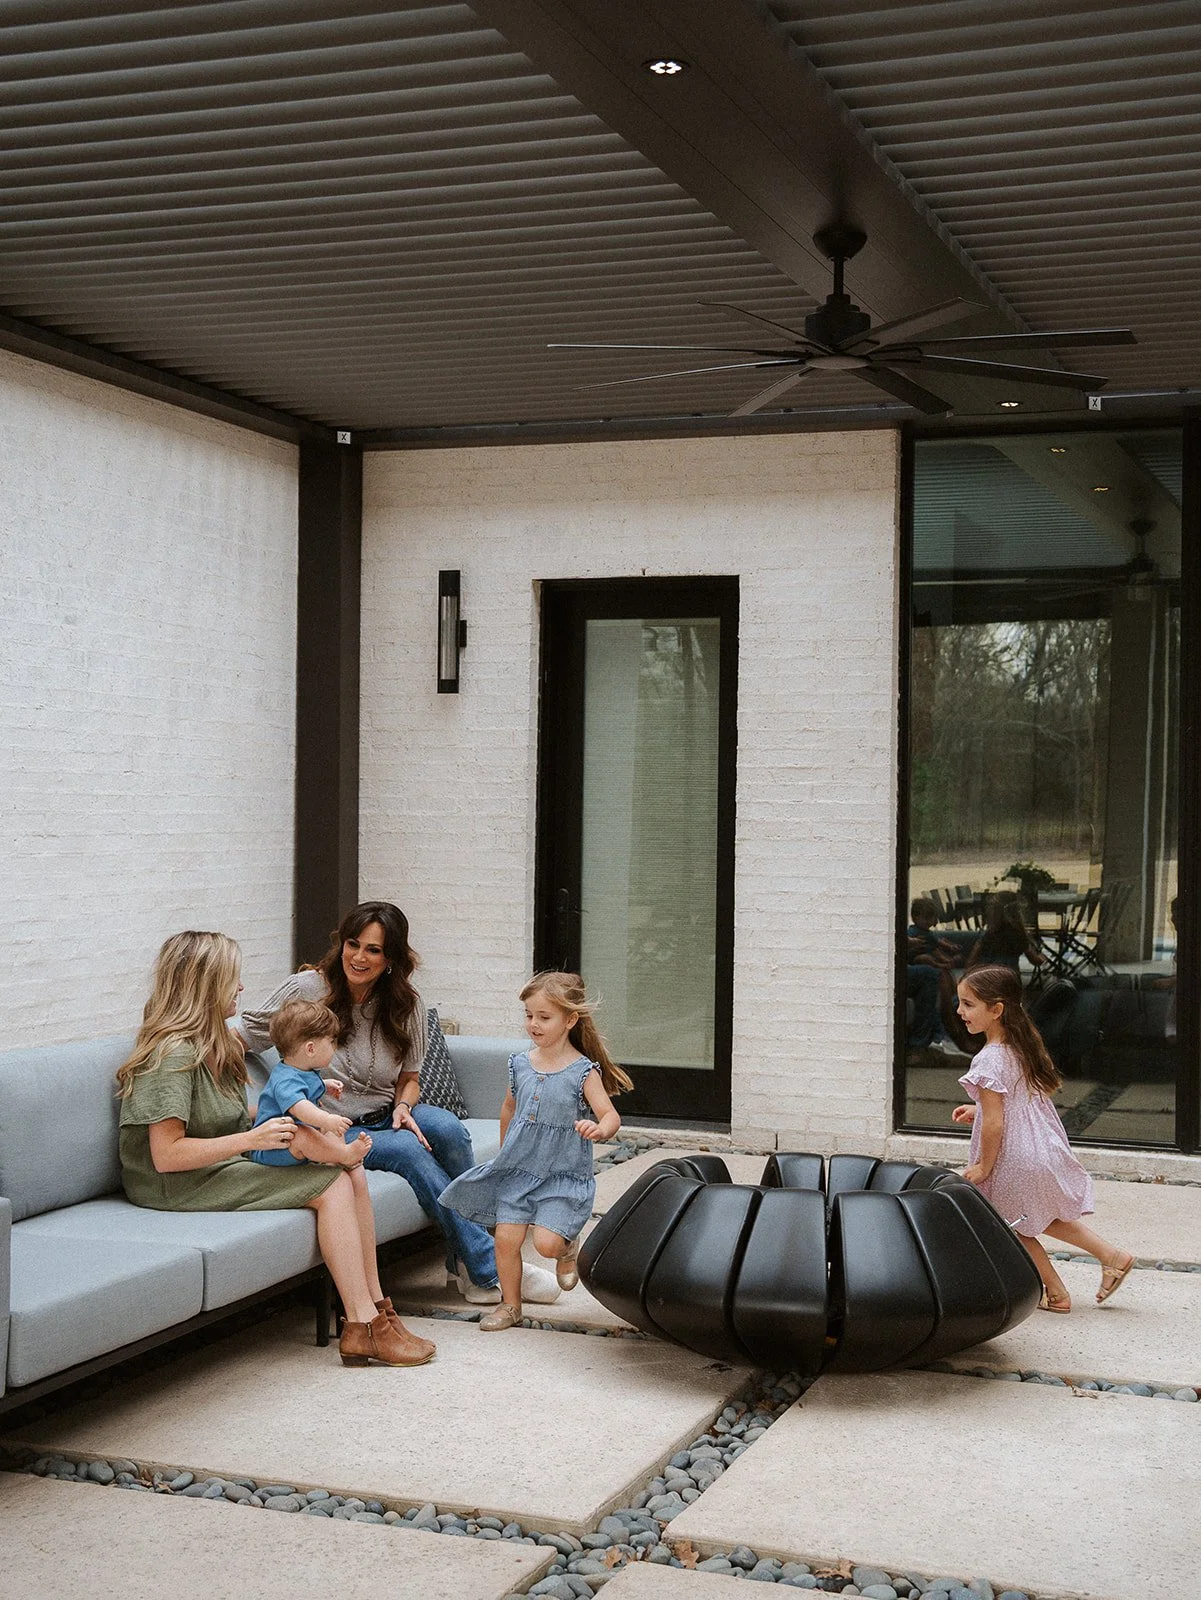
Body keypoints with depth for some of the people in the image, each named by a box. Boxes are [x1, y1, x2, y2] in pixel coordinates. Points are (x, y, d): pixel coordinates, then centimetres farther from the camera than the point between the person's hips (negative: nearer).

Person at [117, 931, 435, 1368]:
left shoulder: (213, 1045, 15)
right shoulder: (175, 1053, -18)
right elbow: (166, 1155, -23)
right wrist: (251, 1140, -25)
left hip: (223, 1166, 10)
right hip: (179, 1186, -10)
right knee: (331, 1185, -19)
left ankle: (374, 1309, -8)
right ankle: (363, 1328, -17)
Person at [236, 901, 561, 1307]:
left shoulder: (405, 1006, 5)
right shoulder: (307, 989, -6)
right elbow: (243, 1036, 0)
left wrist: (403, 1107, -8)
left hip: (386, 1117, 4)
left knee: (447, 1128, -28)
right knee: (408, 1149, -31)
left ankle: (465, 1265, -18)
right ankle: (489, 1269, -26)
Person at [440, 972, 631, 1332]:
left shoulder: (583, 1072, -10)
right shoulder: (521, 1065, 4)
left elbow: (611, 1116, -16)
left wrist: (598, 1129, -38)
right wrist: (506, 1151, 26)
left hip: (563, 1174, -4)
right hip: (518, 1168, 4)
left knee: (546, 1242, -16)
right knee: (506, 1237, -4)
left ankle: (568, 1247, 20)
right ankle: (510, 1305, 16)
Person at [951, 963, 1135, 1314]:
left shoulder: (989, 1062, -25)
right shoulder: (1023, 1045, 2)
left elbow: (994, 1124, -24)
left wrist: (983, 1167, -12)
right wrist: (980, 1110, 15)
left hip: (1015, 1160, -8)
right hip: (1047, 1148, 8)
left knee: (1017, 1228, 14)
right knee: (1045, 1216, 26)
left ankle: (1055, 1293, 25)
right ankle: (1111, 1255, 25)